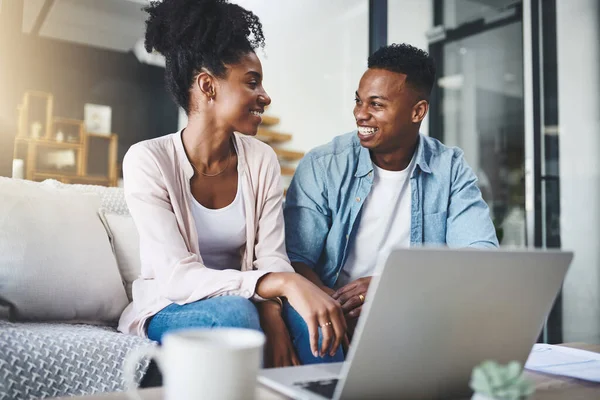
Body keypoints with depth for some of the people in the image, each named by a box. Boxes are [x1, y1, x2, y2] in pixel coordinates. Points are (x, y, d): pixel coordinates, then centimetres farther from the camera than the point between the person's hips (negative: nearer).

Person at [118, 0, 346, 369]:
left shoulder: (261, 159, -3)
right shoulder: (148, 160, -16)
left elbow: (271, 258, -6)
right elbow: (177, 277, -25)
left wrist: (272, 317, -29)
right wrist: (285, 283, -39)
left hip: (237, 301, 3)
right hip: (170, 309, -3)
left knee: (314, 319, -28)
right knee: (235, 311, -35)